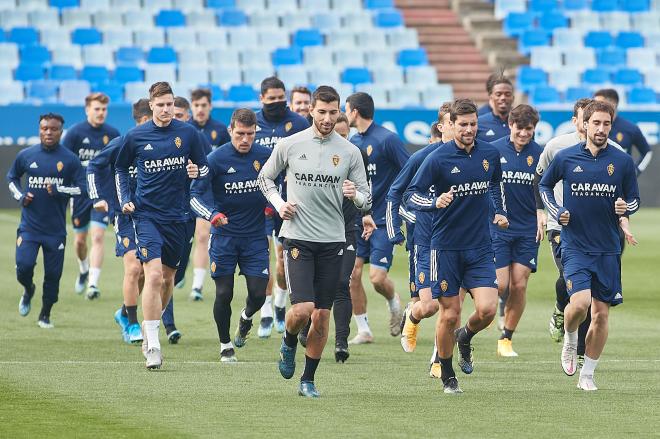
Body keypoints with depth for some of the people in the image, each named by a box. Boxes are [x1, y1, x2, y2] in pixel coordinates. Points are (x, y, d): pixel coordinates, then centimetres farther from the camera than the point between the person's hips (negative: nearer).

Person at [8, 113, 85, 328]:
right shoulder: (26, 155, 3)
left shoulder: (70, 159, -1)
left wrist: (59, 190, -15)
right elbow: (11, 178, 19)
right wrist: (20, 196, 0)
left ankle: (45, 315, 22)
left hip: (56, 229, 0)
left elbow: (81, 188, 1)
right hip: (29, 227, 0)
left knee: (53, 274, 3)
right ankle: (28, 290, 23)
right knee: (24, 266, -13)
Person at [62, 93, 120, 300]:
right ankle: (83, 271, 42)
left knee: (97, 237, -14)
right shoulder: (75, 132, -6)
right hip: (80, 193, 0)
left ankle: (93, 284, -16)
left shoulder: (113, 134, 1)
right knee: (80, 239, 12)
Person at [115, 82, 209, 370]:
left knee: (168, 277, 13)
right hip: (146, 214, -3)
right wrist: (125, 199, 2)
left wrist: (197, 173, -12)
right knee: (154, 275, -17)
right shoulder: (135, 136, -1)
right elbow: (120, 168, 15)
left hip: (177, 216, 3)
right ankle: (152, 345, -16)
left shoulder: (188, 133, 1)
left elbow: (204, 168, 11)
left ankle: (150, 324, 38)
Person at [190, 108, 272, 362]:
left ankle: (246, 318, 33)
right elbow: (194, 195, -12)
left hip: (255, 236, 2)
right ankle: (225, 345, 19)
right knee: (223, 294, -2)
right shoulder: (216, 158, -11)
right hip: (224, 236, -2)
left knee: (258, 294, -4)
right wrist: (213, 215, -30)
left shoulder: (265, 156, -3)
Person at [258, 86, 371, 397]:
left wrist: (355, 195, -16)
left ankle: (308, 380, 15)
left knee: (322, 317, 3)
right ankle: (289, 343, 19)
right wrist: (279, 204, -3)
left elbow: (366, 200, 7)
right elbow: (265, 178, 15)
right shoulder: (289, 145, 0)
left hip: (332, 242, 2)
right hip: (297, 237, -2)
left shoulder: (349, 152, 3)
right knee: (302, 308, -15)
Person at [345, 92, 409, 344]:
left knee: (377, 278, -12)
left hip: (383, 220, -6)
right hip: (358, 219, 6)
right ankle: (363, 330, 6)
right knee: (352, 273, -4)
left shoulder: (387, 139, -11)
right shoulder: (353, 142, 11)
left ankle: (394, 304, 22)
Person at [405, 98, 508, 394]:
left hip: (480, 248, 3)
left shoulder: (490, 154, 4)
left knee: (487, 309, -12)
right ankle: (447, 376, 19)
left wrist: (500, 212, 16)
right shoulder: (438, 159, -10)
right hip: (446, 248, -3)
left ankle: (465, 338, 23)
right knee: (449, 315, 0)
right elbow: (411, 196, -9)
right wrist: (435, 203, -27)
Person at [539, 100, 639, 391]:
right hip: (575, 245, -2)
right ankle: (570, 341, 12)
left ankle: (587, 374, 15)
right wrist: (556, 212, 1)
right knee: (580, 302, -21)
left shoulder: (622, 161, 1)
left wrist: (624, 210, -10)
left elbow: (634, 200, 12)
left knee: (601, 313, 3)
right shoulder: (566, 158, -1)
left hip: (608, 249, 2)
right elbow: (544, 185, 16)